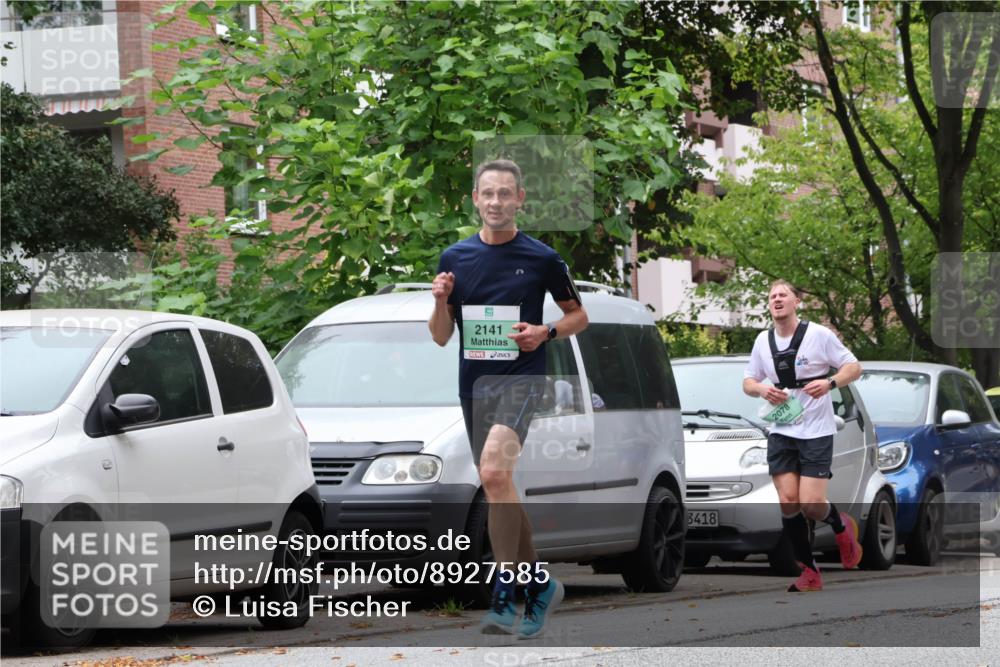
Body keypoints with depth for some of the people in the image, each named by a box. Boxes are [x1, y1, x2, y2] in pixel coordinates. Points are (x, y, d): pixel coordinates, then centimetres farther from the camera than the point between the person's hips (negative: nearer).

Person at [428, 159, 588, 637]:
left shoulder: (541, 258, 0)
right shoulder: (455, 258, 8)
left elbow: (578, 315, 11)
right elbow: (440, 337, 11)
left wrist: (546, 332, -9)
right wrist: (441, 301, -9)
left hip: (521, 377, -5)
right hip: (473, 383, 5)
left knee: (493, 471, -26)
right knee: (499, 489, 10)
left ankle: (504, 593, -23)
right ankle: (538, 582, 25)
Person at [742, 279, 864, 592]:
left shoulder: (819, 334, -6)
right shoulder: (763, 341, 7)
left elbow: (854, 367, -3)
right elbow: (748, 382, 17)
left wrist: (830, 382, -22)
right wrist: (761, 389, -7)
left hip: (816, 431, -4)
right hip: (781, 432, 4)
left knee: (811, 505, -12)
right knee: (788, 502, -6)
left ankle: (841, 525, 24)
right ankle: (808, 572, 5)